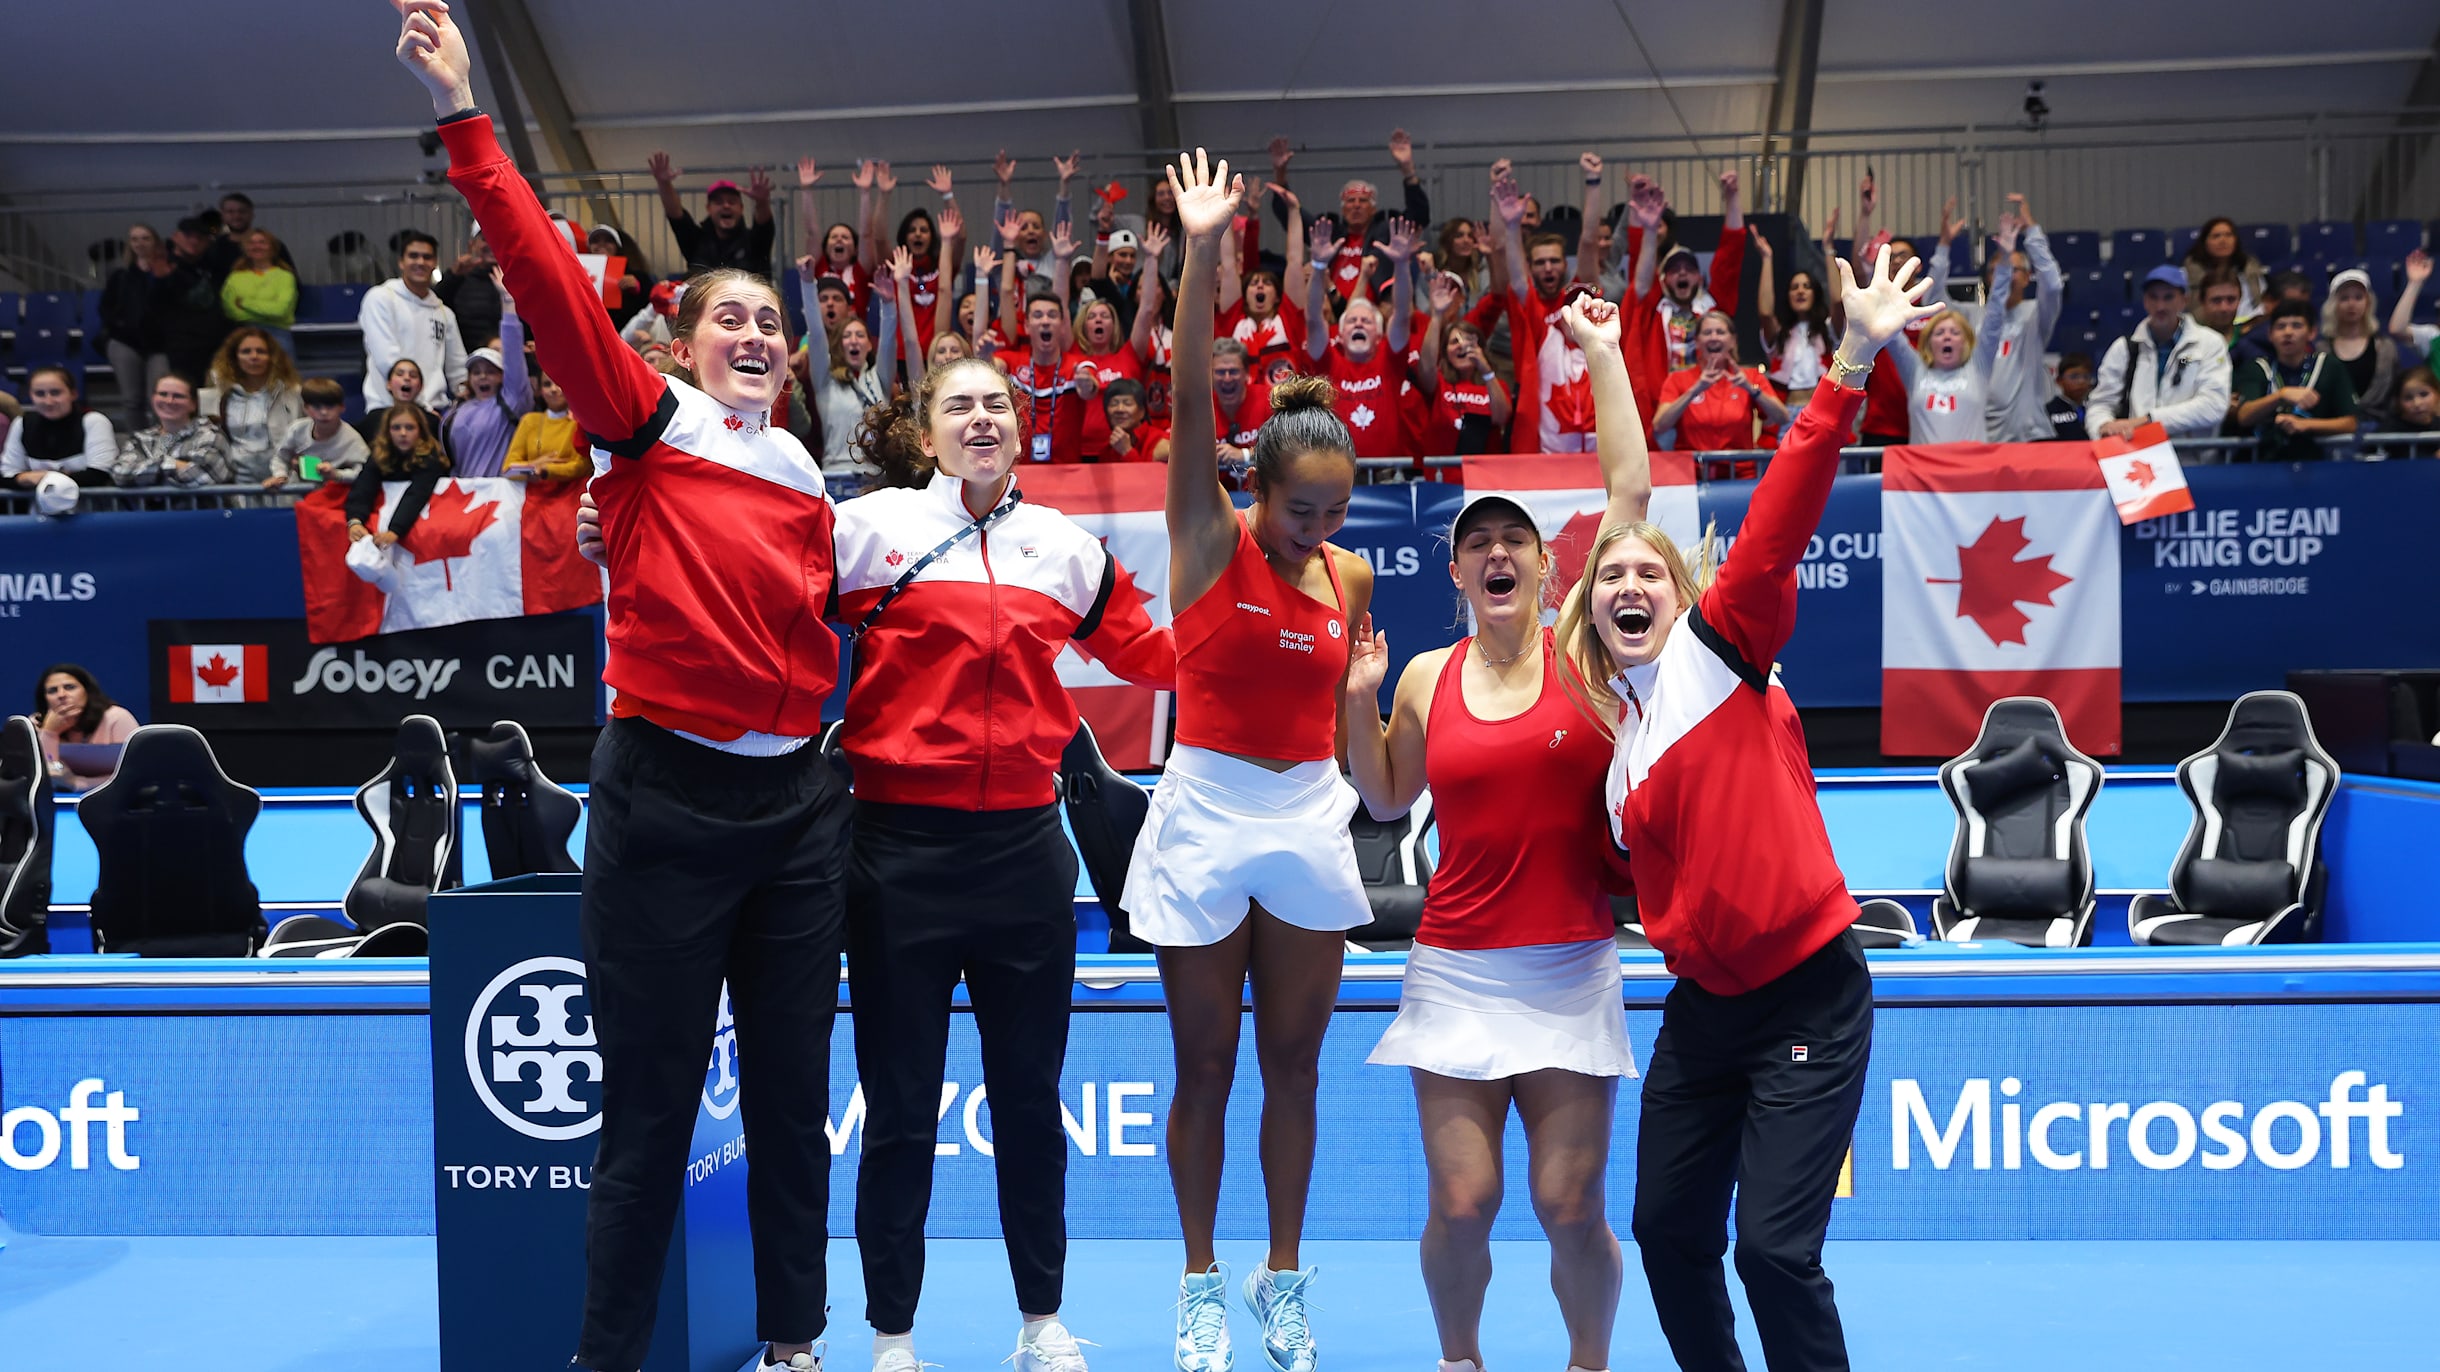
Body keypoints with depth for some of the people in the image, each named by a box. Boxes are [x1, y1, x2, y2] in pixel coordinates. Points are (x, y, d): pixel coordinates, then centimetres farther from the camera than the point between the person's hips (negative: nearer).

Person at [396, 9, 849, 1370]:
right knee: (651, 1104, 2)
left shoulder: (805, 476, 12)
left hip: (796, 804, 5)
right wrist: (467, 120, -19)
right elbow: (554, 286, -14)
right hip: (667, 797, -5)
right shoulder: (650, 425, -2)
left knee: (794, 1088, 13)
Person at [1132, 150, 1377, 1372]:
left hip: (1308, 819, 3)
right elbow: (1190, 408, -22)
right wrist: (1202, 257, -32)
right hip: (1206, 814, -3)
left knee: (1293, 1065, 10)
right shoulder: (1208, 540, -7)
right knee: (1204, 1071, 6)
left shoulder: (1348, 577, 4)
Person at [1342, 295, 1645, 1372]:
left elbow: (1632, 489, -4)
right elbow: (1388, 801, 17)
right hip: (1456, 970, 1)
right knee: (1461, 1202, -1)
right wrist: (1357, 703, 2)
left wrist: (1602, 353, -1)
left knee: (1571, 1204, -1)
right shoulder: (1425, 678, 4)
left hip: (1573, 971, -1)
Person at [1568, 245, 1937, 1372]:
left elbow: (1781, 520, -19)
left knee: (1775, 1249, -9)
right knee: (1668, 1232, 12)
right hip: (1702, 1006, 7)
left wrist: (1852, 365, -29)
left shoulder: (1723, 642, -6)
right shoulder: (1602, 735, 11)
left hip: (1807, 999, -6)